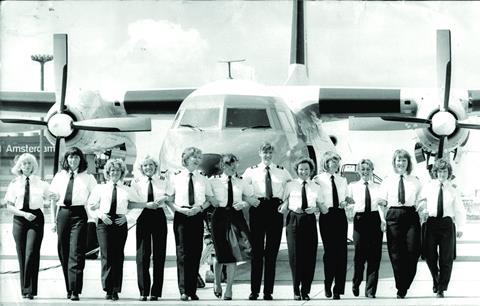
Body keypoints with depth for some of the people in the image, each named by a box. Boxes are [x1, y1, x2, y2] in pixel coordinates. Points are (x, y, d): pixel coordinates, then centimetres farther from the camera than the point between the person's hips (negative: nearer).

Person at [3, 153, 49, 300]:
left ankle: (30, 289, -12)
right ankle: (24, 289, 11)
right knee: (21, 254, 3)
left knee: (31, 253, -13)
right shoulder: (15, 183, 7)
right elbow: (9, 206, 4)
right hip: (19, 218, 2)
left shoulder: (40, 183, 5)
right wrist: (24, 214, -10)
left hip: (35, 217, -2)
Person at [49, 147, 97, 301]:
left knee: (76, 252, -11)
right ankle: (69, 288, 16)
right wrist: (53, 218, 9)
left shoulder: (87, 178, 5)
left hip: (79, 214, -4)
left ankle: (75, 291, -14)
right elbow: (53, 199, 15)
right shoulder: (59, 176, 12)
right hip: (63, 213, 4)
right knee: (63, 253, 6)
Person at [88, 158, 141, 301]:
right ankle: (108, 289, -4)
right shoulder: (100, 188, 11)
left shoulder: (128, 190, 10)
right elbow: (91, 206, 11)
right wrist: (101, 214, -3)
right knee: (106, 256, -8)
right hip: (104, 223, 0)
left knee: (118, 257, -1)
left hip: (120, 224, 0)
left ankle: (115, 290, 2)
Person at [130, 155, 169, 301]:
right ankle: (143, 291, 1)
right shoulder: (136, 182, 6)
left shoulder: (163, 180, 8)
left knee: (159, 254, -1)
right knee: (142, 254, -4)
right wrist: (146, 204, -14)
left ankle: (156, 292, 3)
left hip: (159, 217, 0)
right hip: (143, 217, 0)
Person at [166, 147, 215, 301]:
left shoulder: (203, 179, 9)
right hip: (181, 216, -3)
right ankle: (183, 290, -11)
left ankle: (192, 291, 7)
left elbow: (210, 199, 14)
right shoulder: (176, 177, 3)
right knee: (183, 252, -9)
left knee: (196, 252, 2)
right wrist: (180, 209, -12)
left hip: (197, 217, 3)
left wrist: (200, 207, -5)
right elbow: (169, 200, 5)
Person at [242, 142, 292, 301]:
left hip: (275, 210, 1)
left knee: (272, 251, 0)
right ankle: (254, 290, 3)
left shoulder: (281, 171, 12)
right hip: (258, 209, -1)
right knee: (256, 250, -1)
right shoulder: (252, 171, 9)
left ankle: (268, 291, 3)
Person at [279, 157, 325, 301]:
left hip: (309, 221, 1)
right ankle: (296, 290, 8)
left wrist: (315, 209, -11)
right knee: (295, 255, -2)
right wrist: (293, 209, -15)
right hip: (294, 221, -1)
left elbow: (324, 209, 9)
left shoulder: (316, 188, 10)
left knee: (309, 256, 0)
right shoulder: (290, 185, 7)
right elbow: (283, 208, 5)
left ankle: (306, 290, 10)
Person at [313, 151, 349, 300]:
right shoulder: (318, 179, -1)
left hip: (340, 216, 4)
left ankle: (338, 288, 5)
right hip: (326, 216, -4)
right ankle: (328, 286, 12)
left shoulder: (342, 180, 13)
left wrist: (345, 202, -1)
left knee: (341, 251, 0)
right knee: (329, 250, -4)